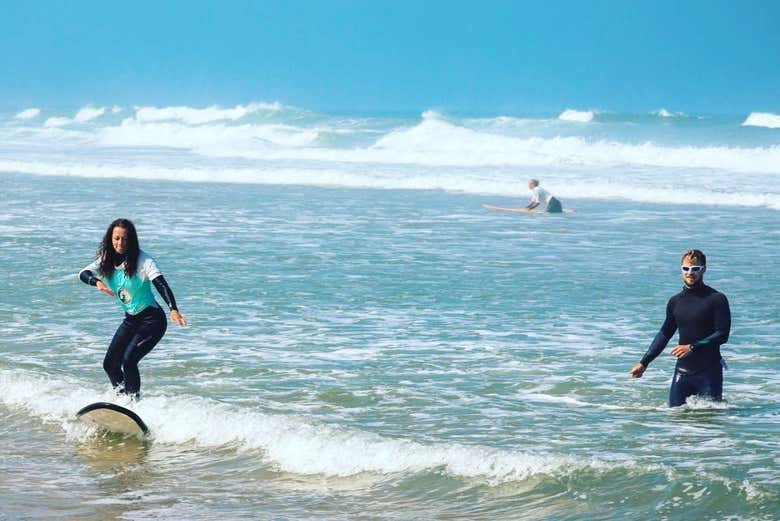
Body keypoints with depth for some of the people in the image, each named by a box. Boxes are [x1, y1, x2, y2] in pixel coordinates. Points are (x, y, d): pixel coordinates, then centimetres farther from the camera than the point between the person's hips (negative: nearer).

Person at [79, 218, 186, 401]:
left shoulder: (142, 260, -17)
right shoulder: (107, 260, 0)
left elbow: (161, 285, -28)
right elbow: (83, 273, -12)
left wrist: (173, 310, -44)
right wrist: (97, 282, -36)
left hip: (152, 319, -7)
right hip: (130, 320, 7)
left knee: (129, 360, -21)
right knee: (110, 363, 6)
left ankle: (134, 402, -8)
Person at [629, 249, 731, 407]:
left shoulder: (716, 299, -5)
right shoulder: (675, 301, 10)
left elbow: (722, 335, -10)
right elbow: (664, 334, 18)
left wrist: (692, 347, -17)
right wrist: (644, 363, 15)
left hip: (709, 370, -4)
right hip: (683, 370, 4)